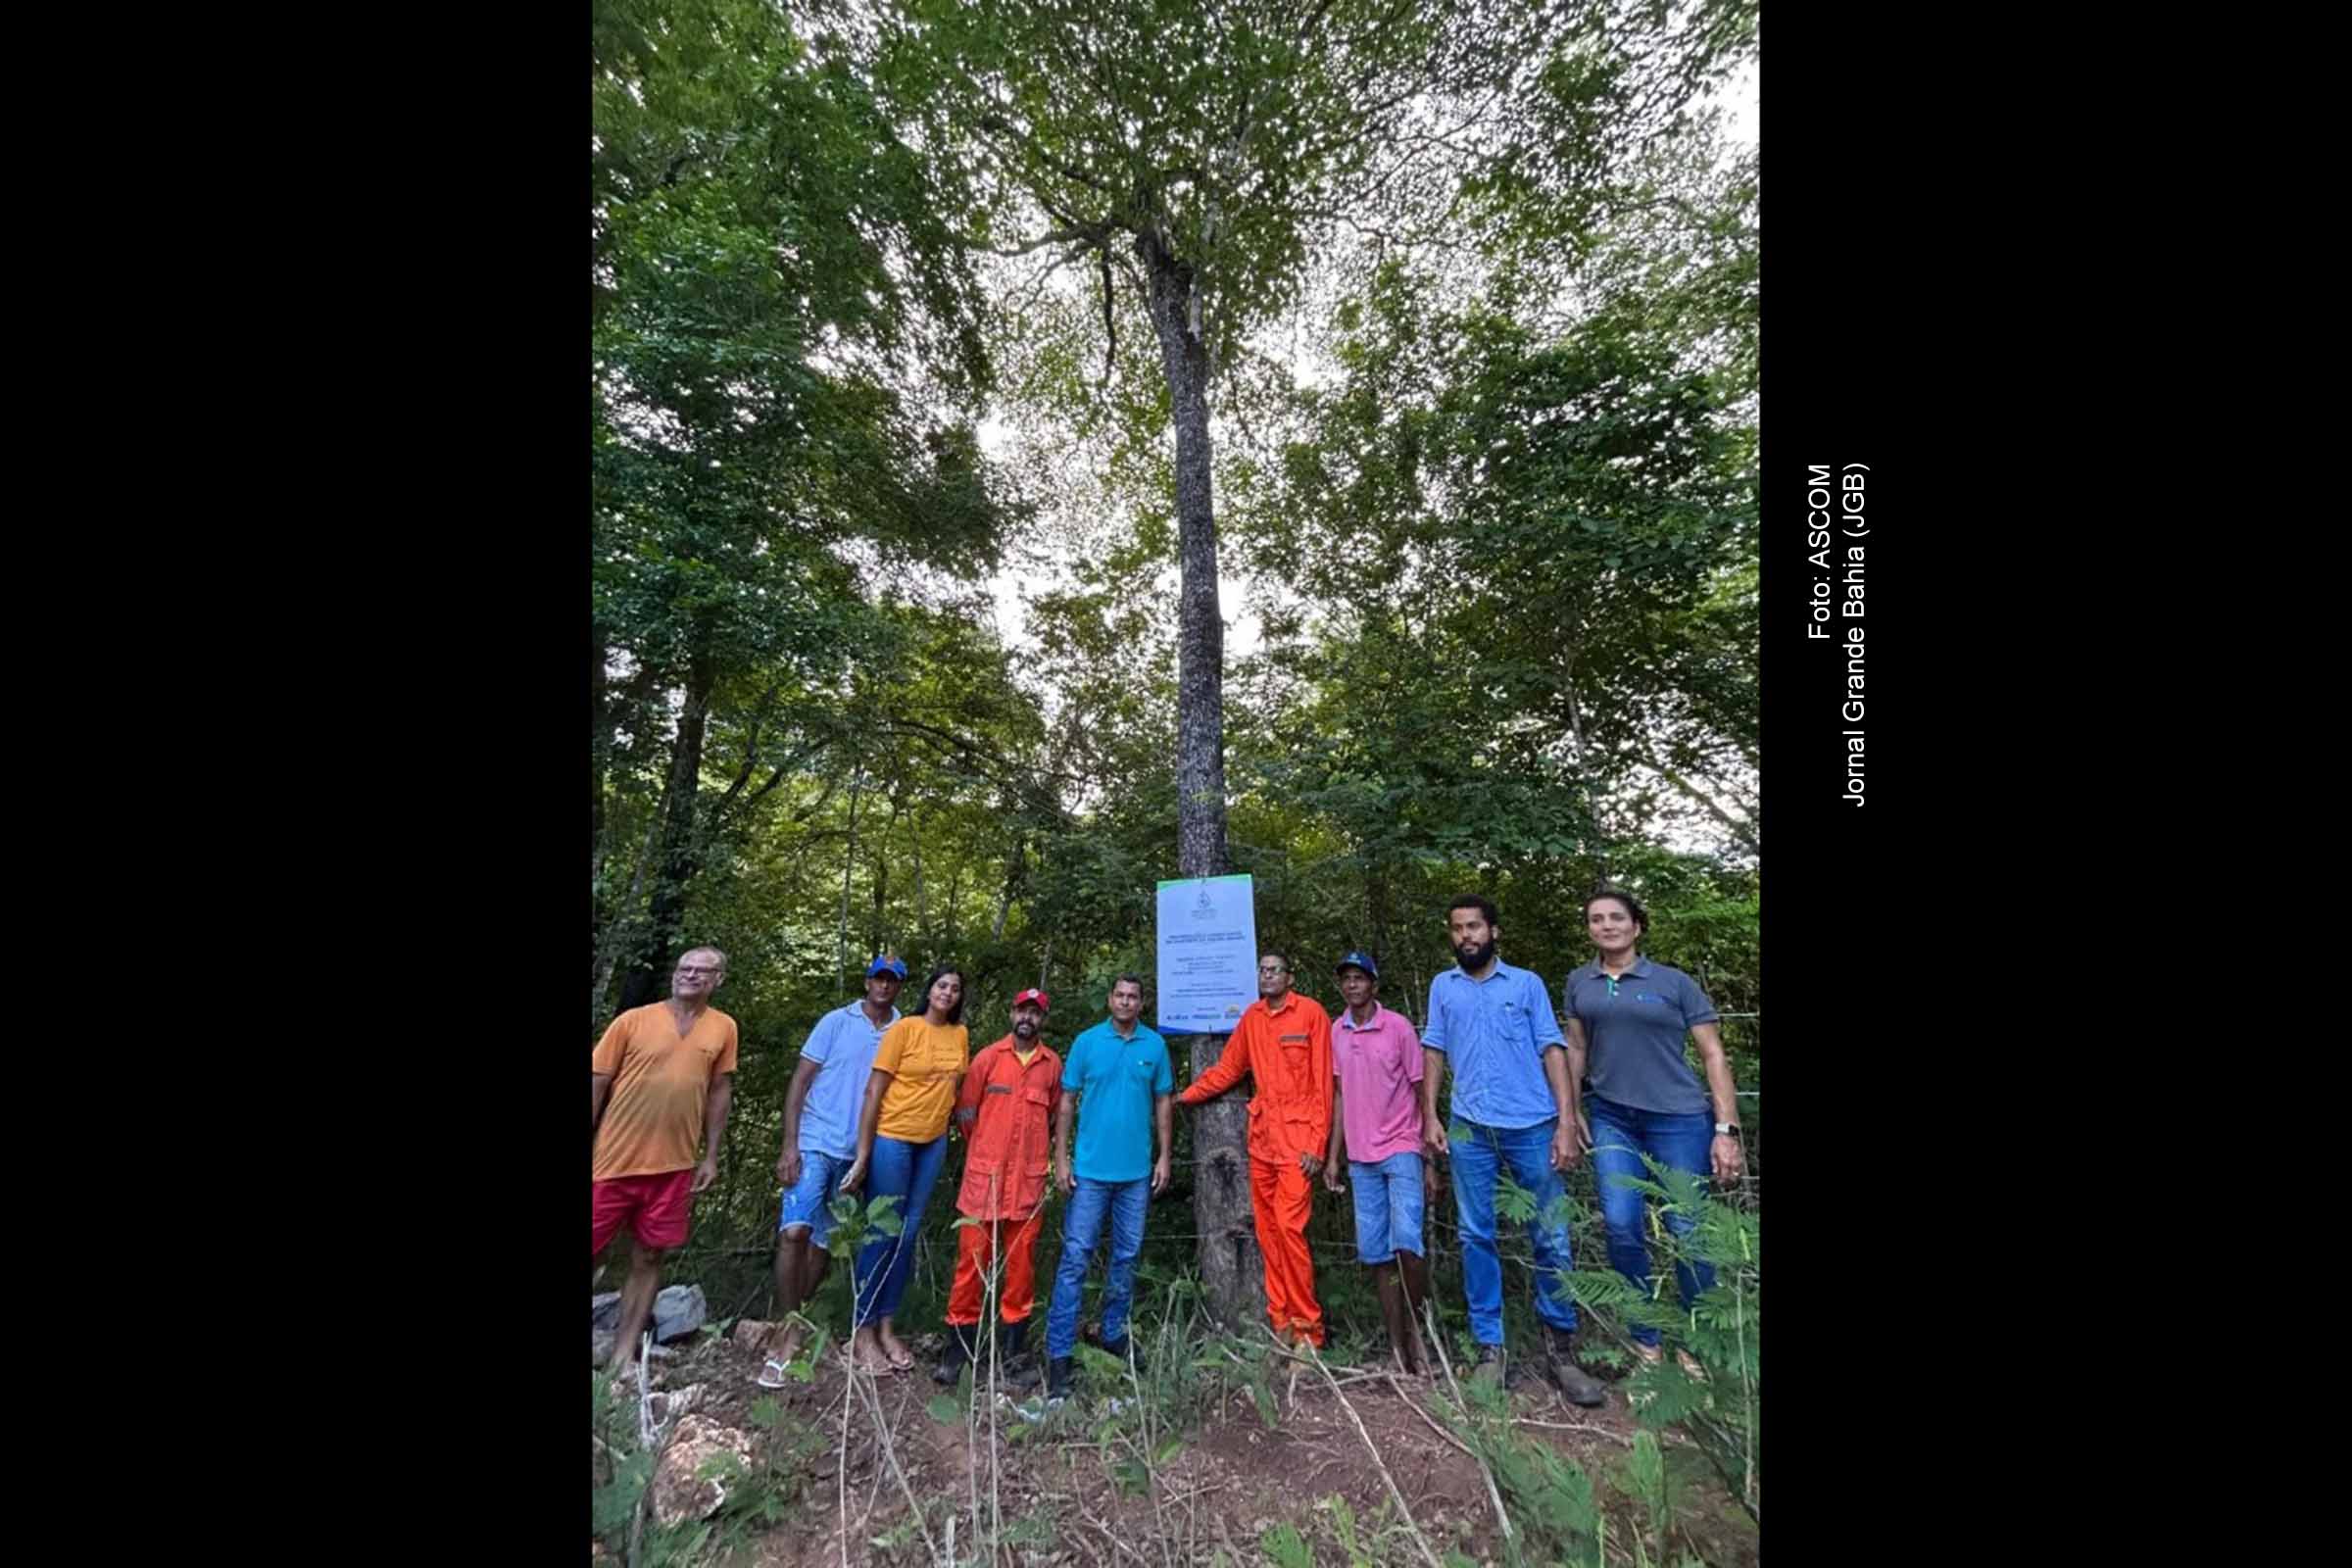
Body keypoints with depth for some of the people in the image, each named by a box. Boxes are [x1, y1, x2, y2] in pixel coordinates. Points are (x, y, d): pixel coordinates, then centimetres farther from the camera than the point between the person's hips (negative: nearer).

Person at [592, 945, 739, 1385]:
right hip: (614, 1160, -2)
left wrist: (711, 1155, 5)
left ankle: (624, 1354, 26)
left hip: (673, 1166, 2)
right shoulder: (633, 1020, -6)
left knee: (649, 1258, 11)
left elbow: (719, 1091, 6)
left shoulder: (723, 1028, 0)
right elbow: (596, 1084, -2)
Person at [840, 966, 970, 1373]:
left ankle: (887, 1325, 27)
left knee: (908, 1234, 13)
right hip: (892, 1139, -5)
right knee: (881, 1234, 5)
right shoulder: (903, 1028, -12)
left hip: (934, 1143, 5)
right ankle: (861, 1330, 21)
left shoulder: (960, 1035, 2)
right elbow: (873, 1091, -11)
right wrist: (862, 1155, -12)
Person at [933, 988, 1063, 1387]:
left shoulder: (1053, 1064, 1)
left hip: (1029, 1182, 1)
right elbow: (965, 1112, 5)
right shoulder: (988, 1057, -2)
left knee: (1021, 1263, 9)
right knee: (972, 1259, 6)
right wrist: (986, 1151, 11)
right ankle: (959, 1345, 22)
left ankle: (1011, 1350, 24)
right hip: (983, 1177, -1)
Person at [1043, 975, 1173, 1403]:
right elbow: (1067, 1102, -1)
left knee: (1126, 1256, 15)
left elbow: (1162, 1103, 6)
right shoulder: (1086, 1042, -4)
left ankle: (1113, 1334, 34)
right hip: (1091, 1168, -2)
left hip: (1137, 1171, 2)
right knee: (1075, 1257, 0)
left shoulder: (1155, 1045, -1)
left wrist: (1164, 1156, 2)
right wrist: (1061, 1158, -4)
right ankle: (1058, 1354, 11)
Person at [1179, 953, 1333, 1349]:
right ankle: (1281, 1322, 22)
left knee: (1289, 1227, -9)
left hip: (1297, 1137, -5)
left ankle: (1308, 1327, 8)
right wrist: (1184, 1096, 13)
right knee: (1267, 1232, 9)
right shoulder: (1251, 1017, 9)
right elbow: (1227, 1069, 16)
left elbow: (1323, 1082, -7)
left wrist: (1317, 1144, -10)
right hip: (1261, 1136, 5)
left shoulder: (1311, 1012, -6)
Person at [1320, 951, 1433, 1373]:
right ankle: (1397, 1346, 22)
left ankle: (1415, 1327, 12)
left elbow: (1421, 1091, -4)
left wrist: (1430, 1157, -5)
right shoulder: (1336, 1031, 4)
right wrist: (1332, 1155, 9)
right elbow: (1340, 1095, 10)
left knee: (1406, 1240, -13)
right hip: (1361, 1158, 4)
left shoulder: (1398, 1026, -8)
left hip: (1401, 1150, -4)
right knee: (1373, 1251, 8)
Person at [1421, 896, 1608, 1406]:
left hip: (1532, 1126, -1)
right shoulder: (1442, 987, 10)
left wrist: (1566, 1122, -8)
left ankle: (1560, 1348, 23)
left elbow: (1553, 1050, 0)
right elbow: (1433, 1053, 10)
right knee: (1476, 1238, 7)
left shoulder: (1527, 983, 5)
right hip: (1470, 1130, 2)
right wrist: (1429, 1116, 3)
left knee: (1551, 1238, 4)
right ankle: (1489, 1348, 19)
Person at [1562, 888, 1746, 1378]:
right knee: (1621, 1226, 0)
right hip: (1611, 1119, 3)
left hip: (1678, 1119, -2)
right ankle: (1645, 1338, 21)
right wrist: (1571, 1111, 9)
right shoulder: (1579, 983, 6)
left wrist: (1726, 1128, -8)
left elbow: (1713, 1054, -2)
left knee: (1686, 1230, 4)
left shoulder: (1674, 982, -3)